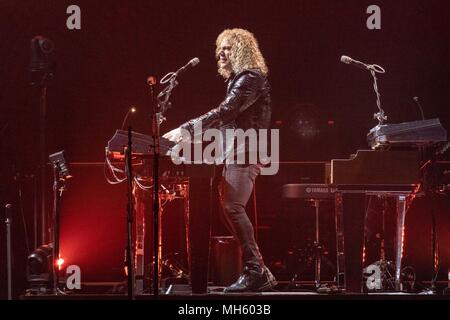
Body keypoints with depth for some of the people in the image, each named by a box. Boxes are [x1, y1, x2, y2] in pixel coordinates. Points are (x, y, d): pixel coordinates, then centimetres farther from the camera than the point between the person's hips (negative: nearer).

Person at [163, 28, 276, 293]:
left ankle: (255, 270, -20)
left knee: (232, 207, -21)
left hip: (245, 152, -11)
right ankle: (260, 275, 8)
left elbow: (224, 113, -21)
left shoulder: (251, 78, -11)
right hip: (234, 152, 11)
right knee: (233, 209, 7)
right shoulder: (238, 80, 21)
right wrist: (189, 132, 13)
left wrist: (185, 130, -24)